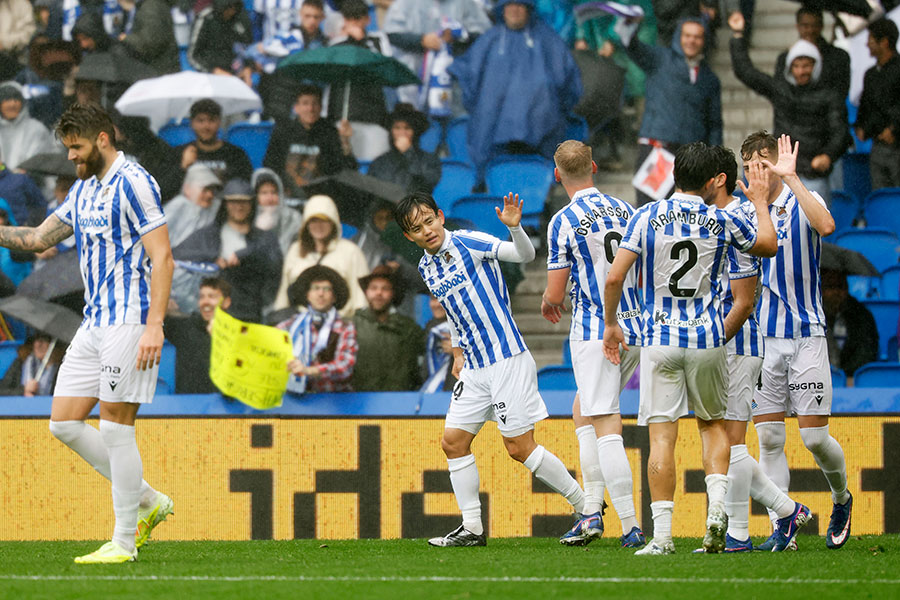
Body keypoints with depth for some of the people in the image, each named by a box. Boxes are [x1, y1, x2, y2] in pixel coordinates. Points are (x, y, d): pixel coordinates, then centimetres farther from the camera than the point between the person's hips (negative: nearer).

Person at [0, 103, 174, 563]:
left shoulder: (132, 183, -11)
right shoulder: (82, 189, 17)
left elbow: (162, 257, -15)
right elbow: (39, 238, 24)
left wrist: (154, 325, -21)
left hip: (129, 322, -9)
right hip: (94, 323, 9)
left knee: (116, 426, -6)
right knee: (64, 422, 6)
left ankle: (124, 542, 2)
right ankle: (147, 502, 16)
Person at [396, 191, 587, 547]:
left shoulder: (467, 243, -9)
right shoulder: (426, 268, 12)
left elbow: (525, 255, -19)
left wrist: (514, 227, -38)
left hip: (507, 357, -8)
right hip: (474, 368, 8)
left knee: (519, 447, -6)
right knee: (453, 442, 2)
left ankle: (587, 507, 7)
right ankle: (472, 528, 10)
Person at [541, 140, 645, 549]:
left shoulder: (564, 222, -11)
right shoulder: (625, 211, 8)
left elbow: (555, 293, -9)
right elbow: (643, 273, 15)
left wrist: (548, 300, 15)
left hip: (594, 333, -7)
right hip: (634, 328, 7)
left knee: (606, 428, -6)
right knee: (583, 412, 21)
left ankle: (630, 527, -11)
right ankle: (592, 512, 13)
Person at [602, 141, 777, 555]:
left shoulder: (647, 217, -3)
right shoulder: (723, 222, -2)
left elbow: (614, 277, -6)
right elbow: (767, 245, 17)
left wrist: (610, 324, 8)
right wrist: (761, 202, 31)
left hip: (660, 339, -1)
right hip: (707, 340, 1)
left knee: (661, 435, -2)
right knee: (712, 423, 19)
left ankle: (662, 535, -6)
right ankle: (716, 505, -2)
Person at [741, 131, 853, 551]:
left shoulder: (803, 202, -4)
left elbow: (825, 225, -27)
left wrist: (791, 177, -29)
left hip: (806, 332, -3)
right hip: (763, 338, 4)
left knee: (814, 436, -5)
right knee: (769, 438, -2)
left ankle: (841, 500, 22)